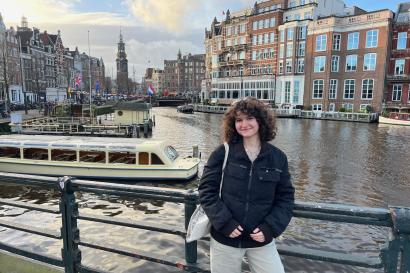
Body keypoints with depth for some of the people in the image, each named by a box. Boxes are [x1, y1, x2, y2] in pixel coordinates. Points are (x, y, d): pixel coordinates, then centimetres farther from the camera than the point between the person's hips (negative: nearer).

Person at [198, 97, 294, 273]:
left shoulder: (277, 157, -2)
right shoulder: (222, 153, -7)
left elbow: (285, 197, 2)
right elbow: (206, 190, -6)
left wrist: (270, 228, -9)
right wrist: (224, 223, -14)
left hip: (261, 241, 1)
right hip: (224, 239, -1)